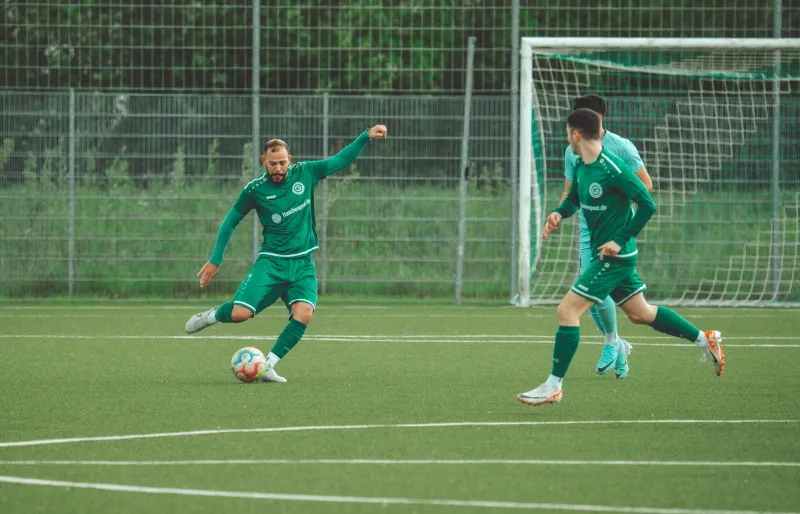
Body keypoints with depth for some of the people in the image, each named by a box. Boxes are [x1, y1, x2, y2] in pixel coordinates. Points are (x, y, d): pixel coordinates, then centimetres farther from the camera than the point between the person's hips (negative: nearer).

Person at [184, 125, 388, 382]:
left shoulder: (305, 173, 0)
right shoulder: (255, 190, -6)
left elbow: (340, 160, 10)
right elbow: (231, 221, 7)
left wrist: (366, 136, 0)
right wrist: (215, 259, 7)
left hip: (303, 264, 2)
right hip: (271, 261, -2)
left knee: (304, 314, -24)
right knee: (240, 314, -17)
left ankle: (267, 366, -11)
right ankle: (211, 316, 20)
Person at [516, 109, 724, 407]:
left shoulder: (613, 169, -21)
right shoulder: (581, 167, 6)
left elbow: (648, 205, -18)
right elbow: (574, 199, 24)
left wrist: (621, 240, -20)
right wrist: (559, 214, 1)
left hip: (615, 256, -10)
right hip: (605, 254, 10)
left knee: (568, 311, -12)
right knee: (640, 313, 20)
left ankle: (553, 387, -8)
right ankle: (705, 339, 31)